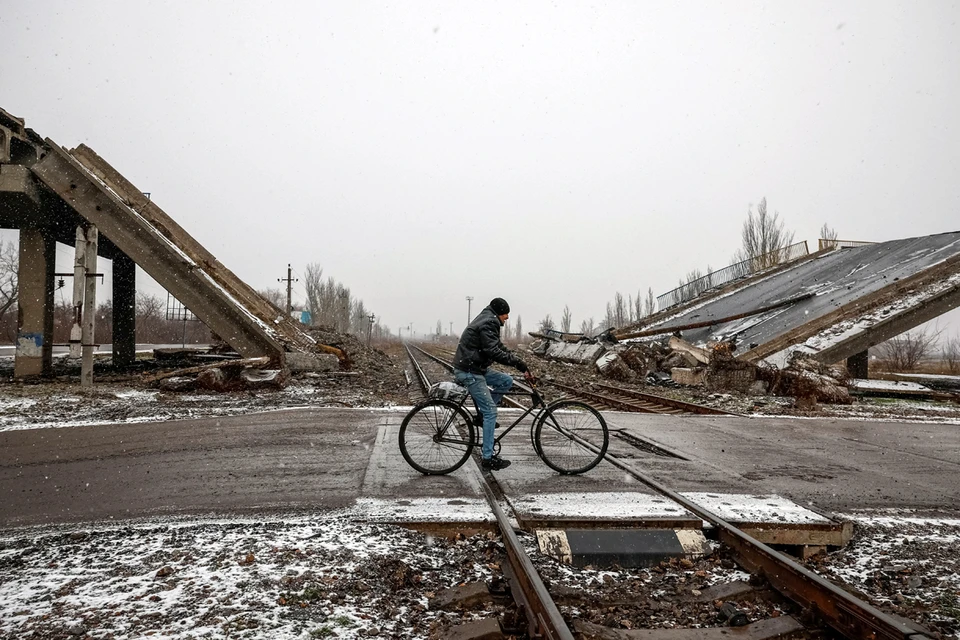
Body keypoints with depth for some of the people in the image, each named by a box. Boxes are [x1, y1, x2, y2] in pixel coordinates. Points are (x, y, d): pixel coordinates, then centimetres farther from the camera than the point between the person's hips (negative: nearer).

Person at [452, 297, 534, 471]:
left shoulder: (488, 321, 16)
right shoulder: (488, 323, -17)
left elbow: (500, 347, 16)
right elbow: (494, 352, -27)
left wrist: (521, 364, 7)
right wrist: (519, 363, -27)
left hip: (476, 369, 10)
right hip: (469, 372, -10)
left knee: (506, 381, 9)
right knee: (491, 411, -9)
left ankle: (481, 414, 13)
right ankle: (488, 458, -7)